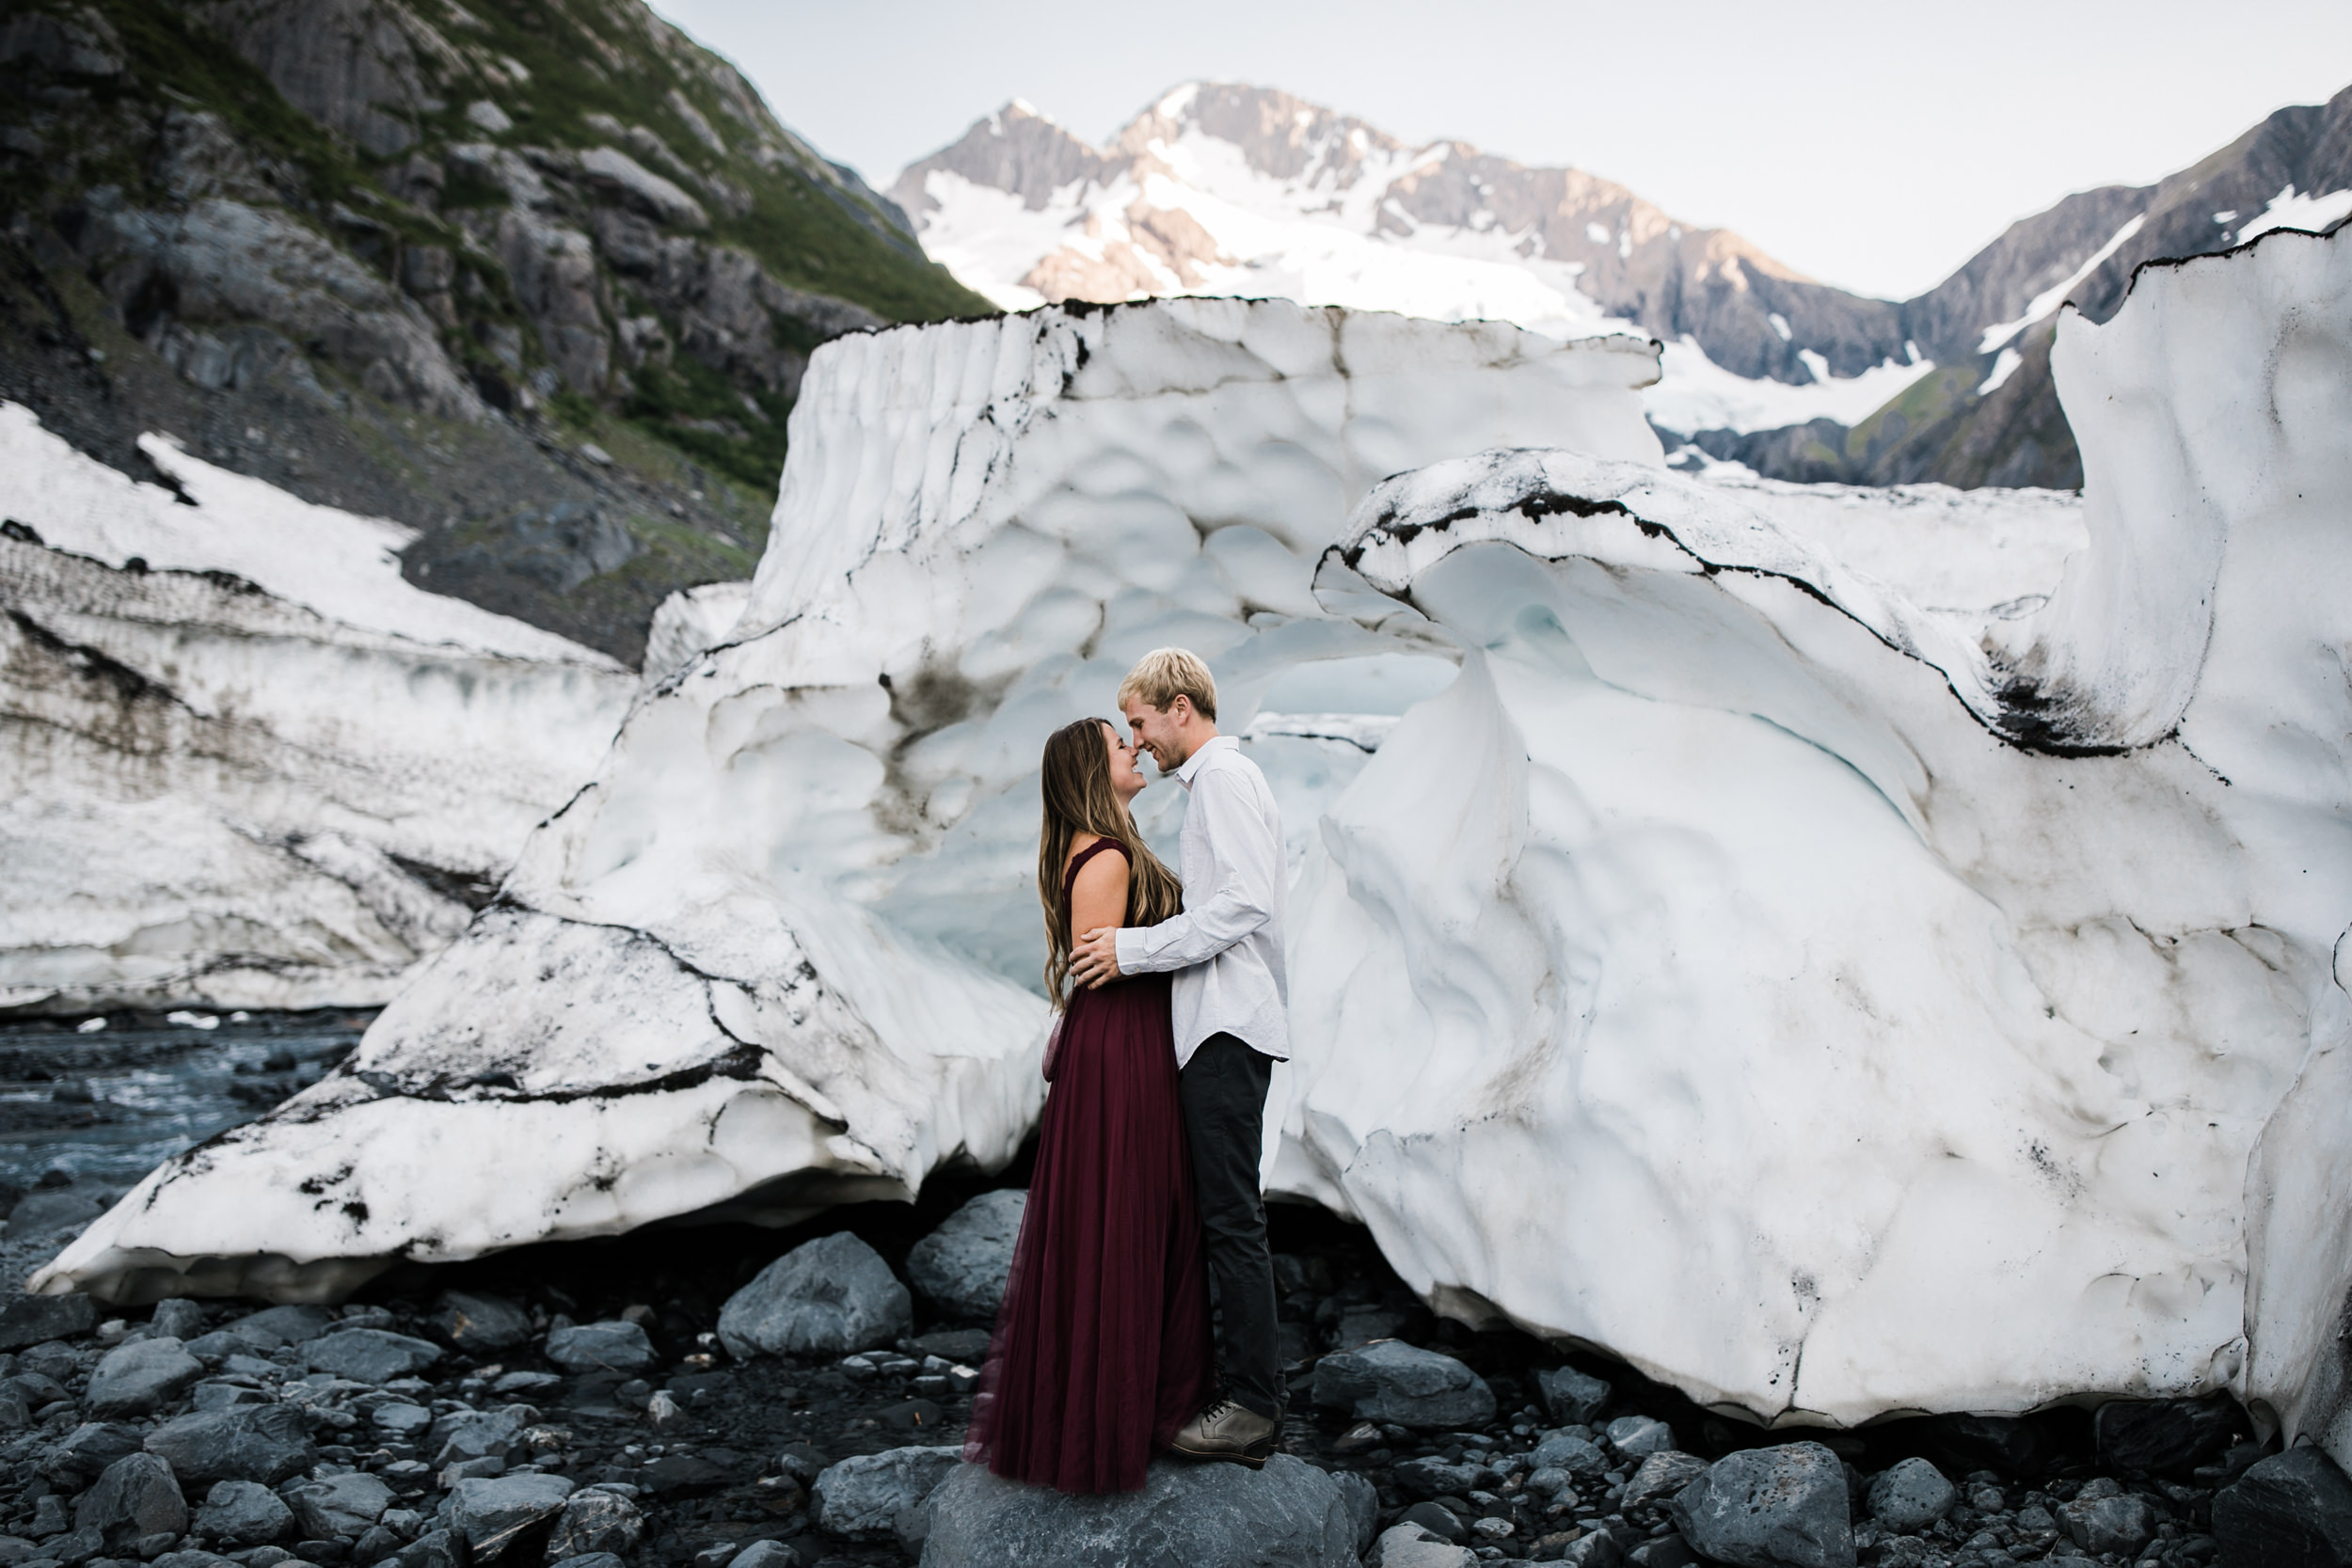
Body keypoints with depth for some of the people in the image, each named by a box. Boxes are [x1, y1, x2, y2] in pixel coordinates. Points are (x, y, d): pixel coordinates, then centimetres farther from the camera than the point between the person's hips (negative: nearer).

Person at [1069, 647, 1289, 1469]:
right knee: (1227, 1212, 12)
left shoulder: (1225, 778, -9)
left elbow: (1243, 902, -20)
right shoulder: (1215, 780, 22)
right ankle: (1246, 1385, 19)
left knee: (1232, 1216, -8)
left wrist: (1133, 949, -19)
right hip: (1220, 1027, 11)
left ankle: (1253, 1406, -2)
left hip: (1229, 1028, -11)